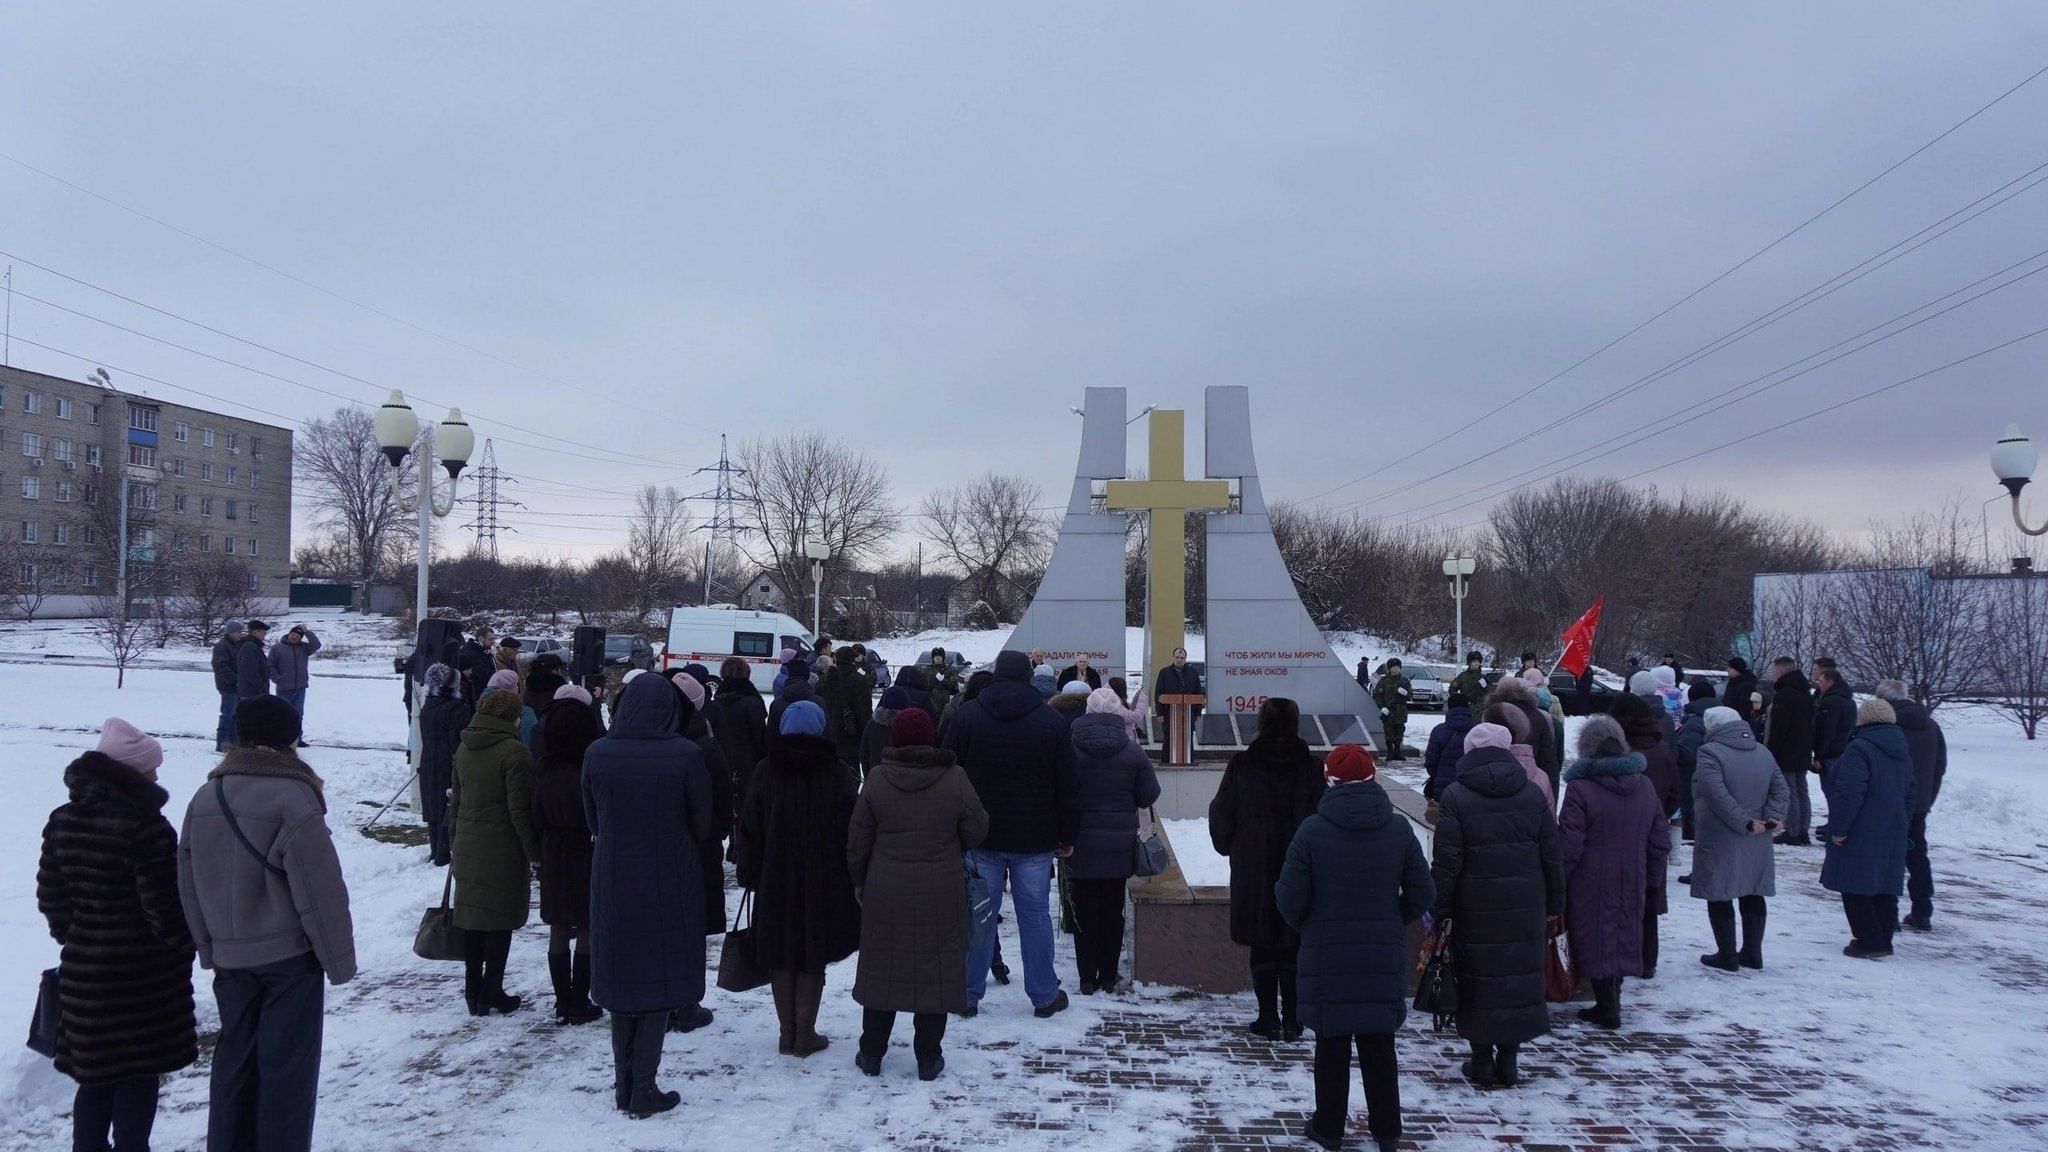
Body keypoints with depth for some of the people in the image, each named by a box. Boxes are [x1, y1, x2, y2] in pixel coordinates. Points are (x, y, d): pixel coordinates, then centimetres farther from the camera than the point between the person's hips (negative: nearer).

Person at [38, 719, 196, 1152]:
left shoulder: (62, 821, 4)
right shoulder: (147, 826, -20)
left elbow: (50, 896, 11)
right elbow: (164, 907, -17)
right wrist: (184, 946, 0)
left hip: (83, 971, 7)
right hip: (145, 972, -7)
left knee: (95, 1076, 18)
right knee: (139, 1076, 6)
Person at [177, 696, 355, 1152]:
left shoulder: (205, 798, 4)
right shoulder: (293, 799, -18)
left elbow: (188, 884, 12)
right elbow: (320, 891, -17)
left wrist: (210, 949, 20)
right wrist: (339, 959, -8)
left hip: (230, 958, 6)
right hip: (290, 957, -6)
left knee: (234, 1060, 17)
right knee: (286, 1064, 3)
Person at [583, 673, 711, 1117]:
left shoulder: (597, 754, -7)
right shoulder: (686, 755, -15)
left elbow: (592, 818, 4)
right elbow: (702, 823, -5)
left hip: (612, 883, 3)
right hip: (670, 882, -3)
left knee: (621, 980, 14)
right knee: (661, 982, 7)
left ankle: (624, 1085, 21)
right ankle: (644, 1090, 9)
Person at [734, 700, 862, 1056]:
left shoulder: (767, 771, -1)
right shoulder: (834, 771, -6)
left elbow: (750, 827, 1)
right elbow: (850, 827, -5)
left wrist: (746, 873, 10)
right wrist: (855, 876, 3)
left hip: (776, 880, 2)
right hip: (823, 881, -1)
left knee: (782, 959, 11)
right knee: (813, 959, 6)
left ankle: (787, 1035, 16)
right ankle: (805, 1035, 8)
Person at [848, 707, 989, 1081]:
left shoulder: (877, 780, -6)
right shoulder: (954, 779, -9)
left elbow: (858, 840, -1)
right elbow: (976, 830, -1)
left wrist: (860, 881, 14)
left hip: (886, 895, 1)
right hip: (941, 896, -1)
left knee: (882, 970, 13)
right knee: (935, 972, 9)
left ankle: (871, 1053, 21)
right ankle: (928, 1057, 15)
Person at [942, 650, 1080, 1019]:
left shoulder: (967, 716, 0)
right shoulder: (1052, 721, -2)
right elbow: (1067, 785, -1)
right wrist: (1067, 836, 7)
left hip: (981, 836, 1)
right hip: (1034, 838, 0)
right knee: (1035, 915, 7)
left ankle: (968, 995, 12)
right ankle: (1045, 996, 14)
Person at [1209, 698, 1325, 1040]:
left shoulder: (1241, 766, -7)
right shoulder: (1312, 768, -5)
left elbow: (1222, 816, 0)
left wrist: (1228, 847, 18)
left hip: (1253, 873, -1)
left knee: (1263, 947, 8)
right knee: (1294, 948, 9)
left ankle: (1268, 1018, 12)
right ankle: (1291, 1021, 12)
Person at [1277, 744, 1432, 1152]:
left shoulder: (1312, 831, -12)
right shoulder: (1398, 828, -4)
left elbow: (1290, 898, -10)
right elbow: (1422, 893, 0)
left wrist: (1306, 927, 11)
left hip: (1326, 956, -2)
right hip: (1384, 957, 2)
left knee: (1332, 1045, 10)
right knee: (1379, 1045, 14)